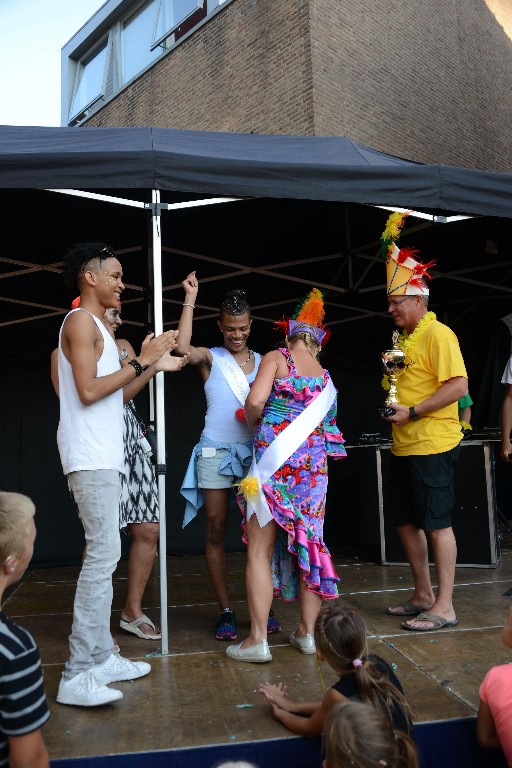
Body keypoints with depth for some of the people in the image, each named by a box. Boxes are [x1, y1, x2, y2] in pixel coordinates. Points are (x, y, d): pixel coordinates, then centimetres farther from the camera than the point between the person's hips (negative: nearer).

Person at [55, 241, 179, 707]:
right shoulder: (81, 321, -8)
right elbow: (89, 391, -19)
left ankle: (101, 657, 18)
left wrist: (152, 367, 12)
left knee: (104, 554, 10)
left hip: (104, 457, 10)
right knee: (103, 553, -12)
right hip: (90, 457, -10)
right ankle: (77, 676, -7)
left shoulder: (97, 327, 21)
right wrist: (142, 360, -14)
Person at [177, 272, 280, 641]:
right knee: (216, 531, 1)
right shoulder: (210, 358, 2)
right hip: (216, 453, -2)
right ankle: (226, 611, 10)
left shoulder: (262, 361, 11)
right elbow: (182, 347, -19)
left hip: (254, 452, 2)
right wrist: (190, 298, -13)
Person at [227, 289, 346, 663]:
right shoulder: (326, 377, 16)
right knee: (309, 544, 13)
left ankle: (257, 640, 3)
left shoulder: (277, 358, 1)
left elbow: (256, 400, -13)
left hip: (274, 460, -5)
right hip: (314, 464, 5)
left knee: (260, 550, 0)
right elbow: (327, 426, 12)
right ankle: (307, 633, 21)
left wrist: (254, 422, 6)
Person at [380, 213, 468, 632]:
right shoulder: (403, 337, 15)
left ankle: (444, 607, 9)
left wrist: (413, 412, -20)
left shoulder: (438, 334, -12)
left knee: (437, 523, -2)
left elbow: (459, 385, -20)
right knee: (406, 521, 14)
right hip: (403, 445, 9)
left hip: (433, 446, -9)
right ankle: (423, 596, 27)